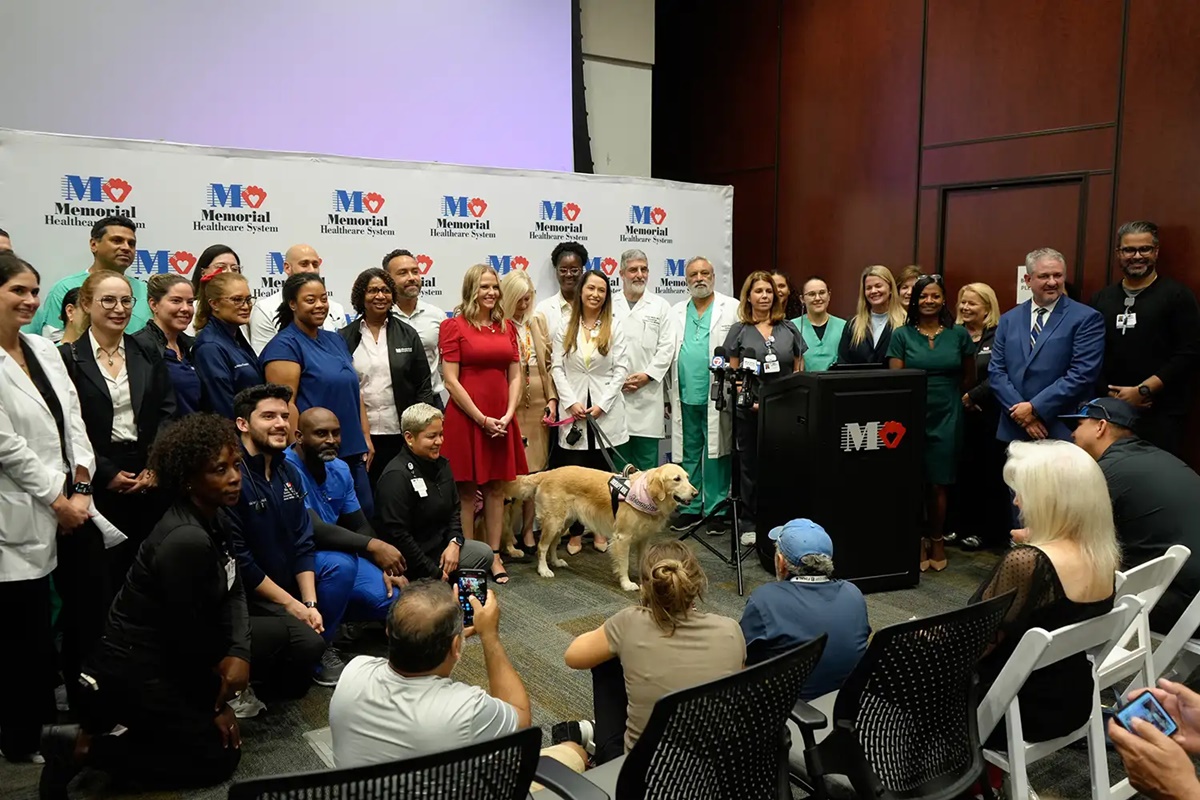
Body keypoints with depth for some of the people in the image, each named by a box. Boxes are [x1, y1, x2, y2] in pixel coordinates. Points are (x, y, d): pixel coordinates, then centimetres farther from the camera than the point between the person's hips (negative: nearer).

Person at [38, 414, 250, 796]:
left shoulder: (216, 517, 0)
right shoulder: (186, 540, -29)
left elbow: (233, 592, 2)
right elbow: (186, 635, -22)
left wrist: (240, 653, -16)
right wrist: (215, 705, -8)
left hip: (166, 653, 9)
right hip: (133, 671, -9)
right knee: (220, 756, 1)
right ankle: (81, 746, 1)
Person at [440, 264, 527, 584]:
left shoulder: (506, 327, 11)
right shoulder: (454, 326, -4)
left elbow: (514, 376, 9)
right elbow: (451, 380, -9)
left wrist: (508, 414, -6)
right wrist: (481, 418, -12)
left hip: (501, 419, 5)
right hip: (465, 417, -4)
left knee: (496, 488, 9)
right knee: (466, 490, 4)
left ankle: (494, 555, 18)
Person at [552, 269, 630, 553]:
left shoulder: (614, 329, 3)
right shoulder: (565, 328, 8)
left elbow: (621, 369, -1)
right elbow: (557, 368, 3)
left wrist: (602, 405, -10)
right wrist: (571, 402, -9)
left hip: (606, 411, -1)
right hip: (573, 410, 1)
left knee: (602, 472, 5)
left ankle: (601, 530, 16)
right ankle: (575, 532, 11)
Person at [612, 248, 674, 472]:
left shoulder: (660, 306, 9)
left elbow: (666, 348, 4)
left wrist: (647, 375, -8)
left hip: (647, 394, 0)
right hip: (614, 393, 0)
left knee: (647, 462, 2)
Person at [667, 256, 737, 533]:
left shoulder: (732, 308, 1)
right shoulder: (675, 313, 12)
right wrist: (669, 393, 6)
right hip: (685, 397, 4)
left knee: (716, 454, 2)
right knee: (688, 455, 10)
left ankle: (715, 509, 12)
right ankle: (690, 508, 20)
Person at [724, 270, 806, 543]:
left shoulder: (788, 329, 8)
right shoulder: (739, 331, 4)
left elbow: (799, 371, 10)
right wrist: (747, 398, -13)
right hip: (750, 410, -1)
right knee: (751, 466, 7)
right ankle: (751, 523, 17)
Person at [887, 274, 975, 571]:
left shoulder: (959, 334, 4)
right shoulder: (902, 335, 2)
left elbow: (969, 377, 15)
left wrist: (949, 397, 12)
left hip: (946, 418, 0)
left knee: (938, 484, 3)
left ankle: (937, 541, 18)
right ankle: (917, 542, 14)